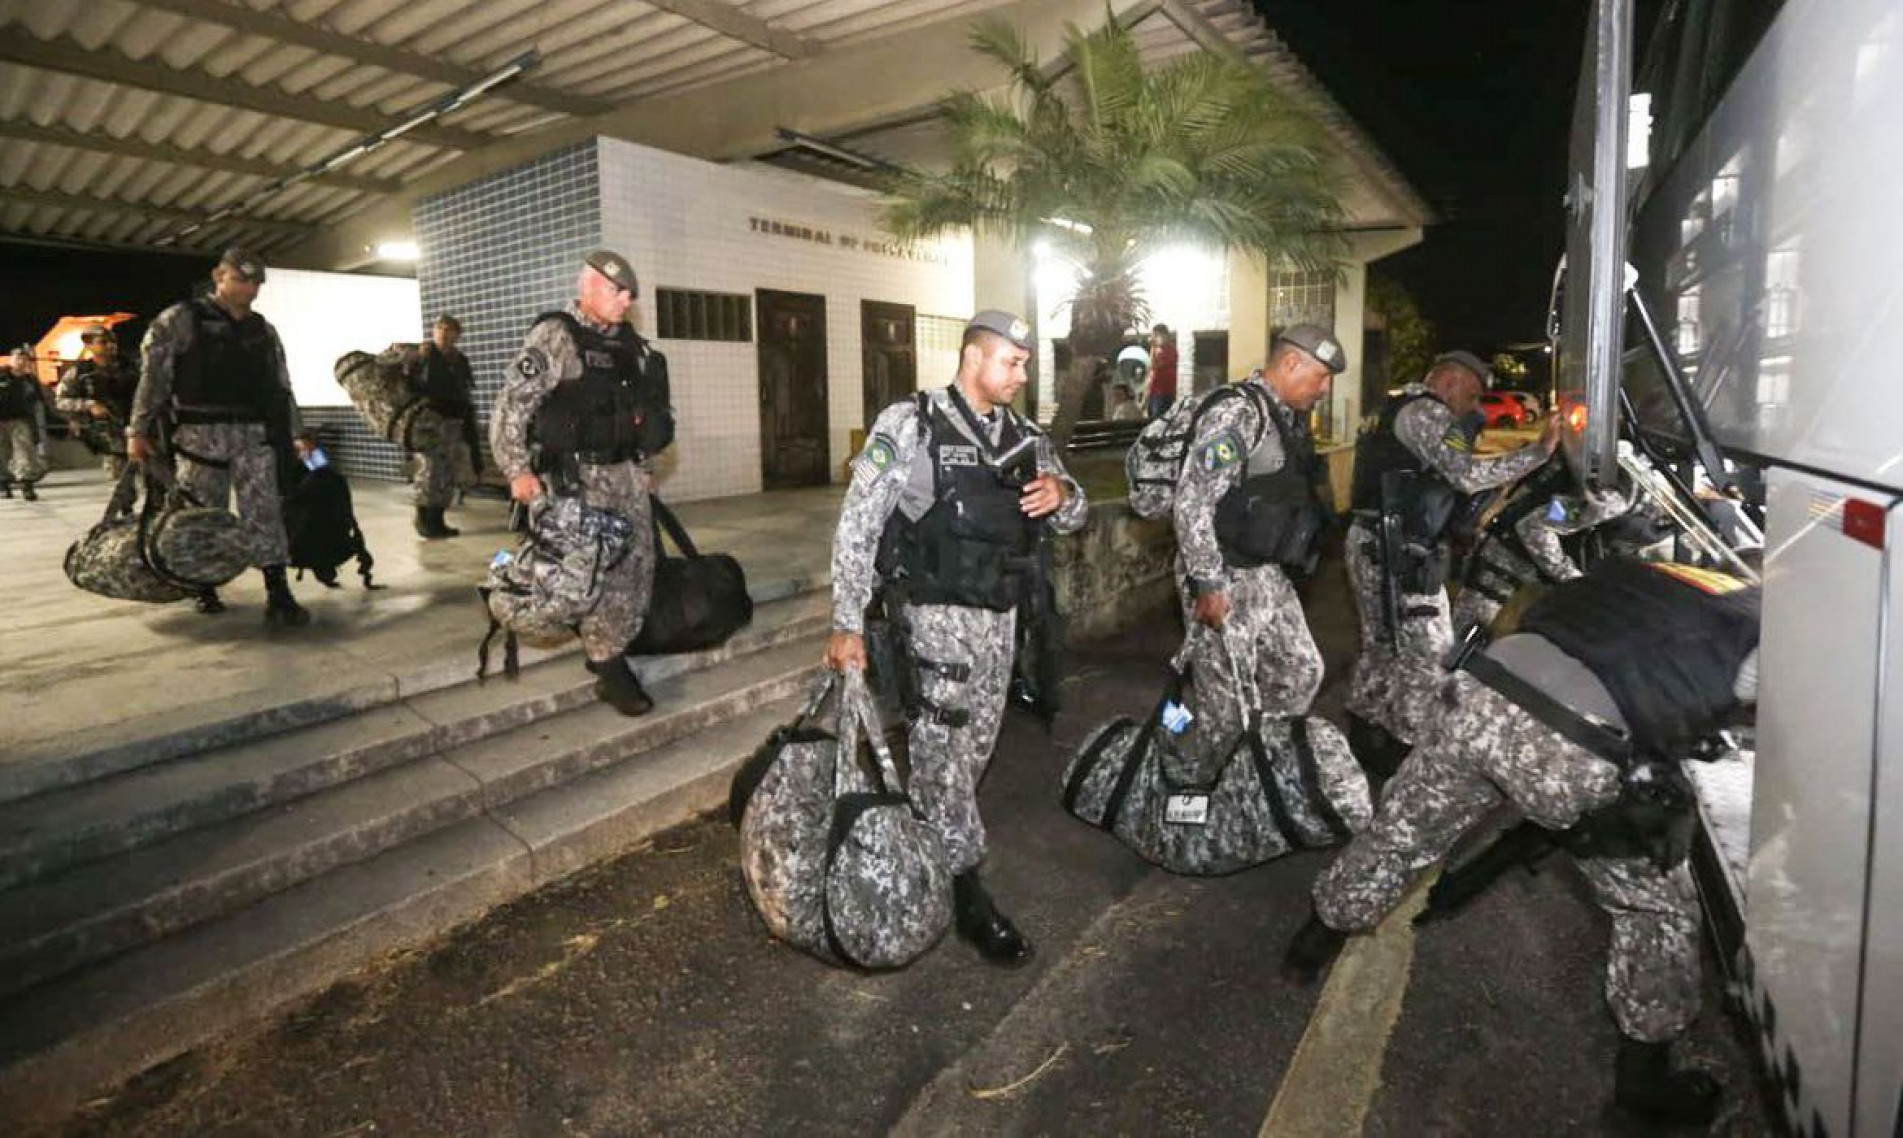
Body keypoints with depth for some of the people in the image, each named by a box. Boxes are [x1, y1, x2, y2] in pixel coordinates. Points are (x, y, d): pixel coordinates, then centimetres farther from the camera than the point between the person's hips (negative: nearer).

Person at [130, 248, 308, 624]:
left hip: (254, 434, 3)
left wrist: (289, 433, 15)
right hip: (200, 433, -3)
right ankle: (205, 588, 20)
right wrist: (138, 431, -5)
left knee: (264, 511, -7)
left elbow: (281, 386, 19)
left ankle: (278, 595, -13)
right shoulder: (181, 320, 1)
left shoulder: (264, 331, 15)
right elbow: (153, 375, -2)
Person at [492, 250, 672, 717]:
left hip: (628, 473, 7)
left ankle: (610, 649, 22)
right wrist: (518, 470, -17)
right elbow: (511, 405, -12)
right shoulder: (555, 336, -7)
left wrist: (642, 464, 19)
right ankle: (610, 670, 3)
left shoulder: (629, 343, 13)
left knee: (639, 566, 7)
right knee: (601, 573, -7)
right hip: (580, 477, -7)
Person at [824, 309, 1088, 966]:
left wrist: (1062, 494, -9)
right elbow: (857, 526, -10)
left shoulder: (1023, 438, 9)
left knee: (975, 750, 15)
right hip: (936, 616, -6)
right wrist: (848, 625, -13)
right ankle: (966, 891, 13)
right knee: (944, 752, -1)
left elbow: (1073, 518, 16)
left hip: (1000, 618, 6)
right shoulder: (909, 426, -9)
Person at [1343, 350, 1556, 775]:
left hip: (1373, 544, 11)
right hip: (1400, 553, -10)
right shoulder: (1427, 411, -10)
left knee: (1381, 645, 18)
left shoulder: (1396, 408, 22)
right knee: (1428, 653, -4)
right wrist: (1540, 449, -18)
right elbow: (1468, 474, -21)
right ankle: (1403, 752, 1)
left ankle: (1363, 740, 27)